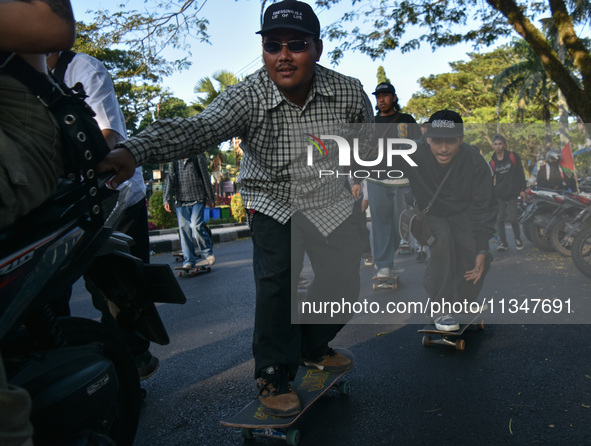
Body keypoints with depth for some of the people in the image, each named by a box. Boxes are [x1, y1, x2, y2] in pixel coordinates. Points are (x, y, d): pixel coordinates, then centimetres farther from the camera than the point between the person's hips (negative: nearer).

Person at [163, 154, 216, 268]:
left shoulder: (198, 157, 4)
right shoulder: (174, 161, 12)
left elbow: (206, 178, 7)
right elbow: (170, 180, 9)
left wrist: (211, 198, 9)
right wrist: (167, 200, -2)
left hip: (197, 200, -3)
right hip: (181, 201, 4)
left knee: (196, 226, -18)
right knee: (184, 229, 1)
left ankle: (208, 252, 5)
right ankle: (189, 261, 10)